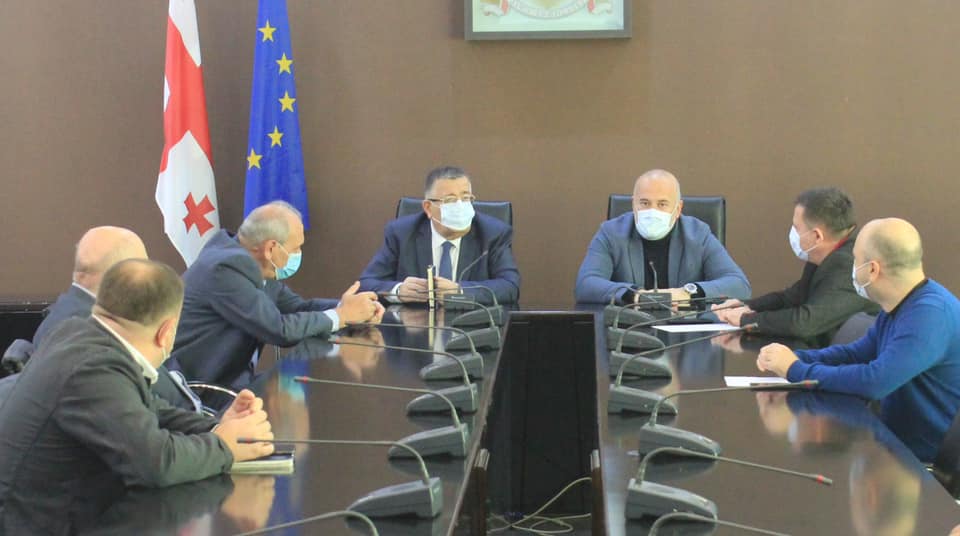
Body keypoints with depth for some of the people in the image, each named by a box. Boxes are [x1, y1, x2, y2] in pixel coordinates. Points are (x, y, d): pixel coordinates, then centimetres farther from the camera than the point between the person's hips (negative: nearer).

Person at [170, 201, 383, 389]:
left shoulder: (250, 262, 4)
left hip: (230, 377, 8)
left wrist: (346, 307, -5)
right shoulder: (229, 267, -22)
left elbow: (296, 306, 11)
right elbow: (280, 330, -23)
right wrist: (342, 315, -12)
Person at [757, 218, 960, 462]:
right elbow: (857, 353, 16)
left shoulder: (929, 313, -25)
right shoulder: (899, 306, 7)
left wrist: (796, 370, -19)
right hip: (900, 441, 8)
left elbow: (874, 381, -32)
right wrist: (794, 358, -1)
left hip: (930, 462, -8)